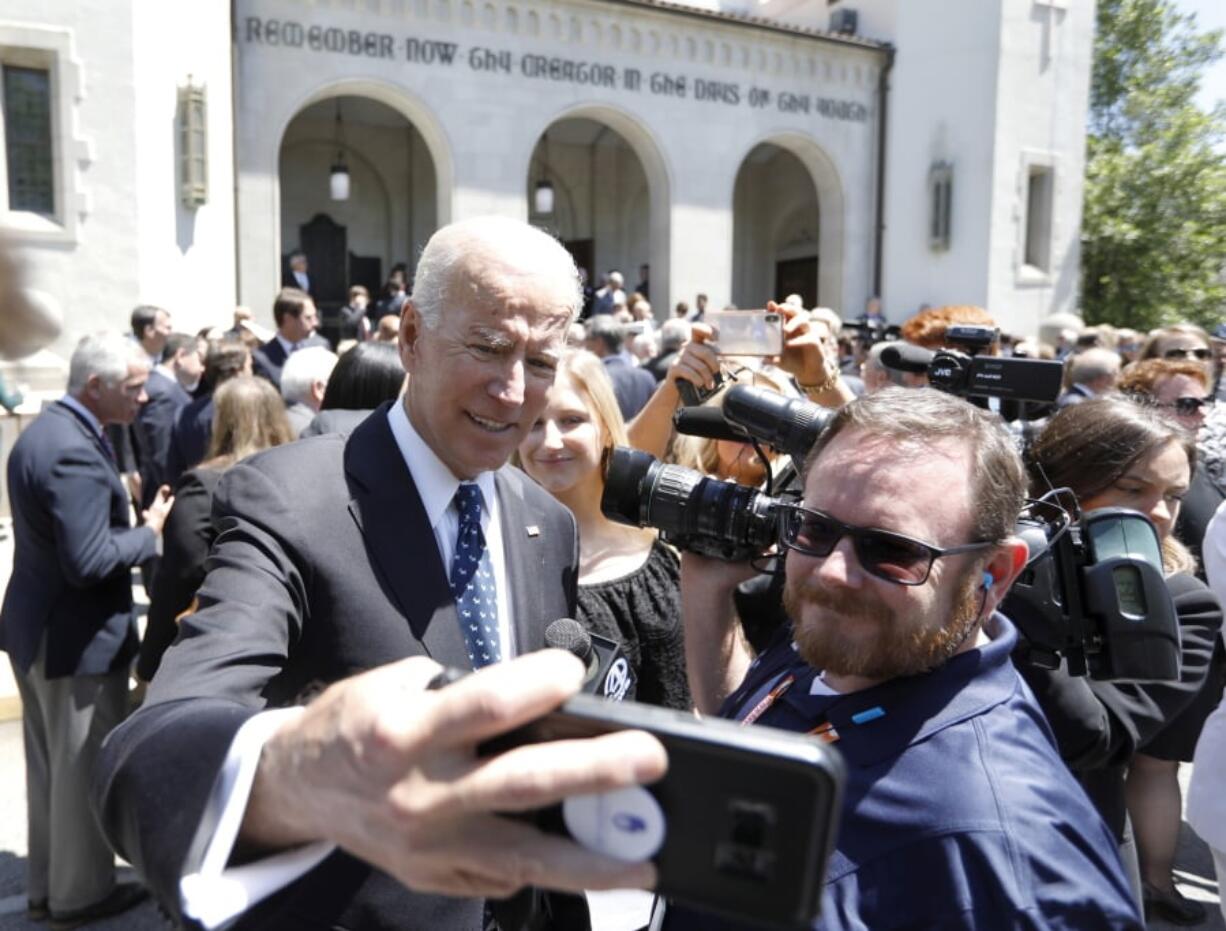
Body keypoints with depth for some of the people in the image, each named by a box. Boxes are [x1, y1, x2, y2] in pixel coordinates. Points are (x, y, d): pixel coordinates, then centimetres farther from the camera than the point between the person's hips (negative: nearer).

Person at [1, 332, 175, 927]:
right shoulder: (76, 452, -25)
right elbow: (89, 562, -30)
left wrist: (129, 513, 7)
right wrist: (151, 531, -16)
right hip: (77, 638, -10)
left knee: (48, 765, 20)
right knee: (84, 769, 7)